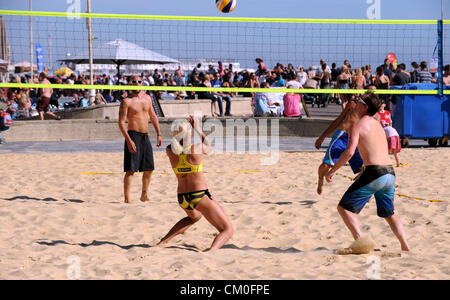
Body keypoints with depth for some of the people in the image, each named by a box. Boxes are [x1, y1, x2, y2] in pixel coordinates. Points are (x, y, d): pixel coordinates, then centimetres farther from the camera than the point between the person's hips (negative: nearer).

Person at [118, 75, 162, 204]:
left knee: (149, 168, 11)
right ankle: (127, 198, -11)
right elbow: (121, 122, -12)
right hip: (133, 135, -7)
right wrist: (129, 140, -21)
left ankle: (144, 195, 26)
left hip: (145, 136, 7)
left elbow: (153, 116, 22)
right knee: (131, 170, -11)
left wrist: (158, 134, 16)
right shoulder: (126, 101, -8)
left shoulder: (147, 98, 12)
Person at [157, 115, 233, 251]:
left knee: (195, 216, 40)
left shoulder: (170, 151, -5)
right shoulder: (197, 148, -14)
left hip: (182, 198, 6)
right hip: (200, 196, -6)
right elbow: (209, 147, 11)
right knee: (228, 230, 0)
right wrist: (198, 128, 18)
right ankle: (212, 250, -31)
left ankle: (163, 241, 30)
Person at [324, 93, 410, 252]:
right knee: (389, 214, 25)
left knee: (344, 208, 3)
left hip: (374, 173, -8)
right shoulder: (378, 125, 21)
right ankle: (406, 247, 16)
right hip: (390, 173, 8)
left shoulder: (358, 125, -4)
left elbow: (349, 151, -17)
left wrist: (332, 171, -9)